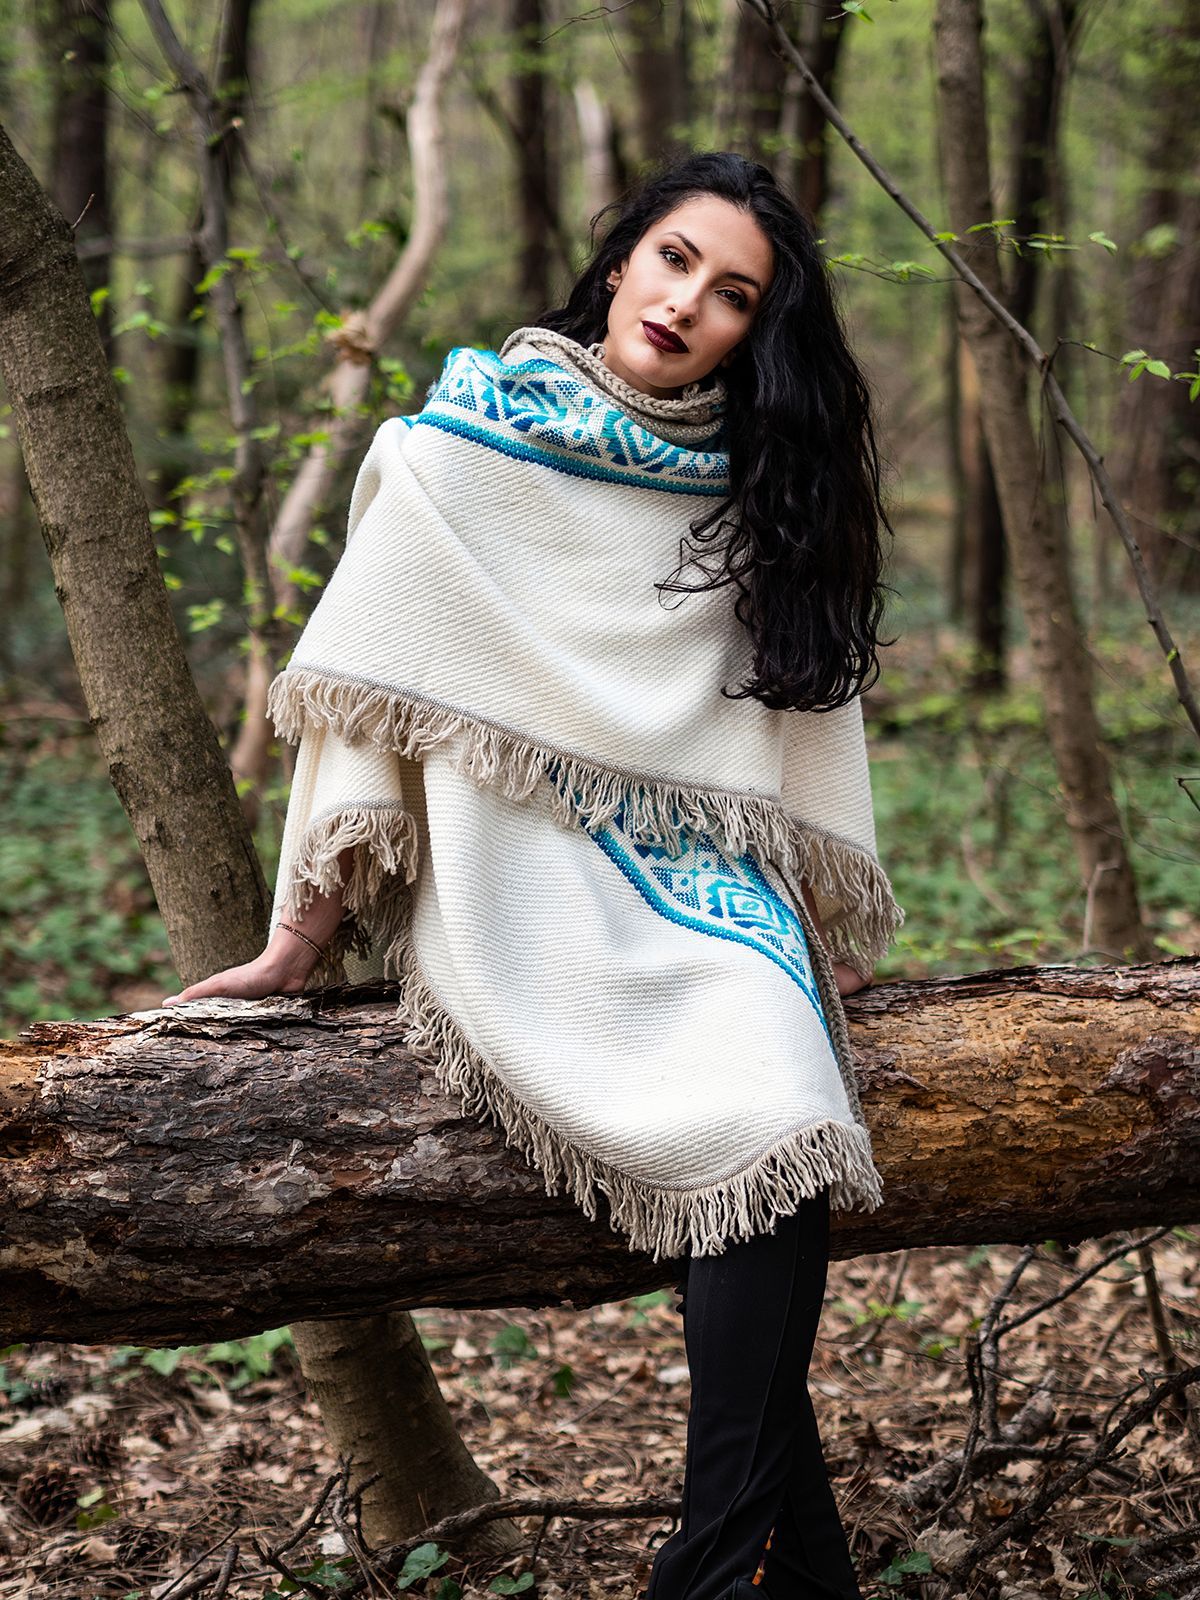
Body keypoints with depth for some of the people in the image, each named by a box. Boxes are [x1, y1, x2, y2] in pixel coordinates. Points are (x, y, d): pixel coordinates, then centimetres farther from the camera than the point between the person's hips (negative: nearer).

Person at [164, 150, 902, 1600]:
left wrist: (823, 938, 13)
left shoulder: (757, 496, 14)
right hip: (519, 883, -3)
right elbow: (372, 699, 1)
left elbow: (786, 724, 19)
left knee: (782, 1091, -28)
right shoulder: (465, 445, 4)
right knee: (761, 1127, -28)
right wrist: (307, 934, -1)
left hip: (699, 883, 3)